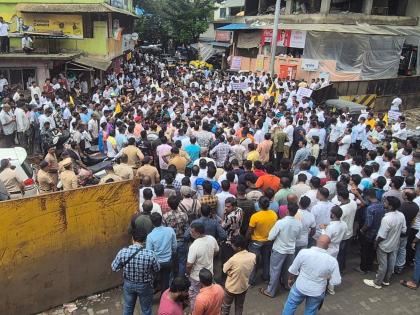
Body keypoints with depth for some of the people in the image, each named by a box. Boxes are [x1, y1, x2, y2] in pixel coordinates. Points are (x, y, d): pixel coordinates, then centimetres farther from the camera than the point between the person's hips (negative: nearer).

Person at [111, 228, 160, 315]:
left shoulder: (123, 252, -22)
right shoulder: (150, 254, -27)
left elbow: (114, 267, -6)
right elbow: (157, 269, -9)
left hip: (128, 284, 2)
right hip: (145, 286, -2)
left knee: (128, 308, 26)